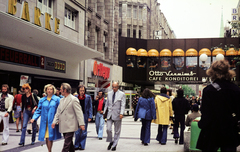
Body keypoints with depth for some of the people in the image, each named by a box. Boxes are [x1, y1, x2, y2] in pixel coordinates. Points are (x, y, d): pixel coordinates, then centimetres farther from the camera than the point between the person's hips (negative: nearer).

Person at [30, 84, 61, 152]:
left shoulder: (57, 99, 1)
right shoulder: (42, 100, 9)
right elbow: (38, 110, 10)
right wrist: (34, 118, -4)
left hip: (52, 122, -2)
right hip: (44, 122, 2)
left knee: (50, 137, -3)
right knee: (47, 138, 3)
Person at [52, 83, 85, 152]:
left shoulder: (74, 99, -9)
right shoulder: (61, 100, 15)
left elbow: (79, 112, -13)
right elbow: (58, 112, 15)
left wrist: (81, 124, -18)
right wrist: (55, 121, 2)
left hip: (70, 126, -7)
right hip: (63, 126, 8)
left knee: (67, 143, -10)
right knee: (69, 142, 15)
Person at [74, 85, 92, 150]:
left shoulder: (88, 97, -1)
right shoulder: (75, 97, 2)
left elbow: (90, 107, 0)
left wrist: (90, 117, -6)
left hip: (85, 116, -1)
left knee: (84, 132, 4)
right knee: (77, 131, 4)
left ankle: (82, 146, 13)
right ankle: (76, 145, 12)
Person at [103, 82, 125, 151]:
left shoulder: (122, 94, -2)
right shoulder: (109, 93, 11)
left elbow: (123, 105, -8)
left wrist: (121, 113, -20)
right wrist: (104, 112, 14)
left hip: (117, 115, -3)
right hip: (110, 114, 3)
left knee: (117, 131, 4)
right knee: (108, 129, -6)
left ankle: (114, 145, 14)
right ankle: (110, 142, 17)